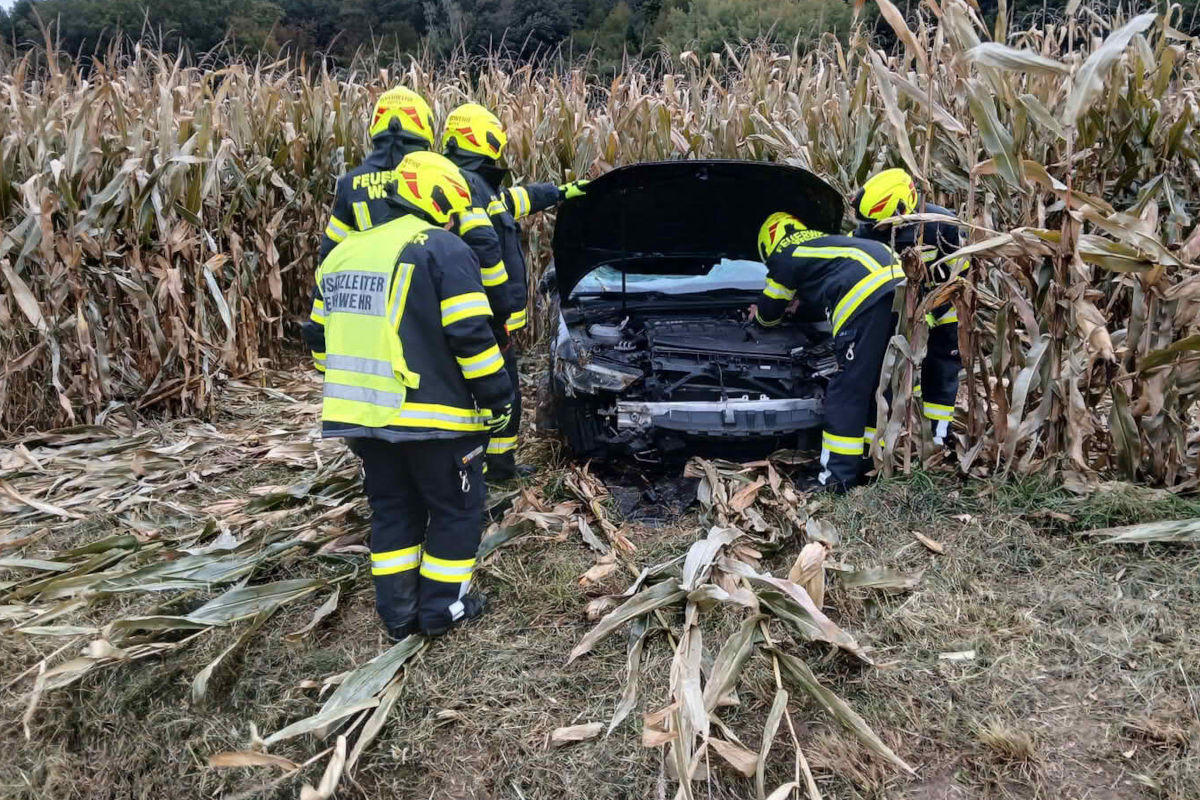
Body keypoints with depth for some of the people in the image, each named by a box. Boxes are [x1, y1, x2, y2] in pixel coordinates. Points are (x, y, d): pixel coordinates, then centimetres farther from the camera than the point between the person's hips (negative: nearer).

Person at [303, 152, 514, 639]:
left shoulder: (344, 253, 15)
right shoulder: (442, 249, -9)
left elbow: (320, 338, 19)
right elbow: (471, 336, -17)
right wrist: (498, 397, -8)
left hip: (361, 415, 7)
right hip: (428, 416, -7)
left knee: (393, 510, 19)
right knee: (456, 509, 11)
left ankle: (399, 613, 23)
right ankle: (443, 607, 18)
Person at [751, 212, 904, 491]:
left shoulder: (784, 255, 14)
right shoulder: (821, 241, 37)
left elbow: (770, 311, 25)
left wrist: (760, 315, 47)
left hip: (867, 294, -9)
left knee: (848, 388, -5)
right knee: (874, 384, 18)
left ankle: (838, 476, -3)